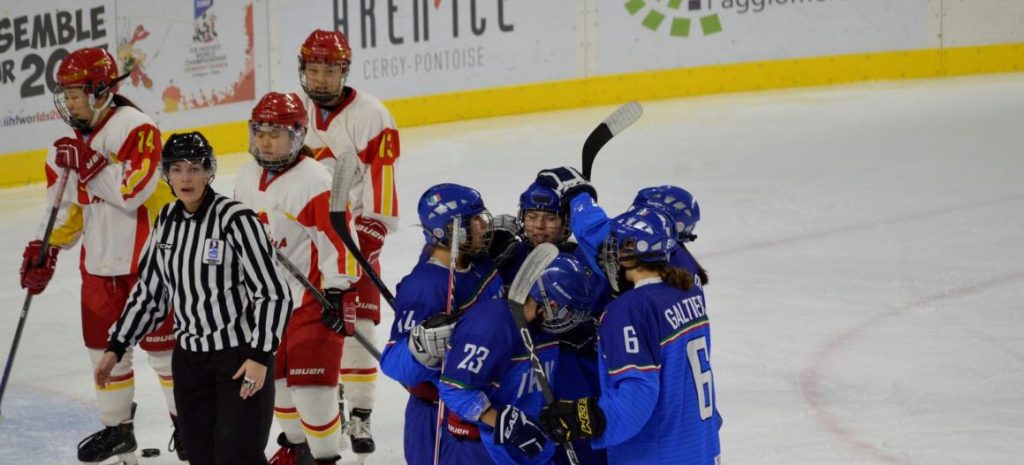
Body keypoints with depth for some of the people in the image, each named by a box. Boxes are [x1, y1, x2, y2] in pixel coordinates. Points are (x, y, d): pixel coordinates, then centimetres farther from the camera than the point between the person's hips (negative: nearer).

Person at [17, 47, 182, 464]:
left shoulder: (135, 128, -18)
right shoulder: (70, 142, 6)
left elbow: (132, 191, -31)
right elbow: (65, 206, 14)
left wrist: (87, 163, -27)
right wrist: (44, 251, 2)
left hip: (148, 255, -7)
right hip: (99, 261, 7)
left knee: (162, 343, 2)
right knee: (104, 346, 12)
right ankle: (116, 428, 26)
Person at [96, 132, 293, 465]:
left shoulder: (235, 219, -15)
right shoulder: (167, 221, 4)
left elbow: (274, 294, -15)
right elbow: (149, 292, 14)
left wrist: (260, 356, -22)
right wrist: (115, 348, 11)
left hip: (241, 358, -6)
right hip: (190, 359, 6)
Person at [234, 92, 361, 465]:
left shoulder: (315, 181, -20)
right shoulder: (248, 177, 5)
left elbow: (337, 240, -20)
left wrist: (339, 293, -21)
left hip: (310, 298, -8)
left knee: (311, 383, -8)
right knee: (275, 377, 18)